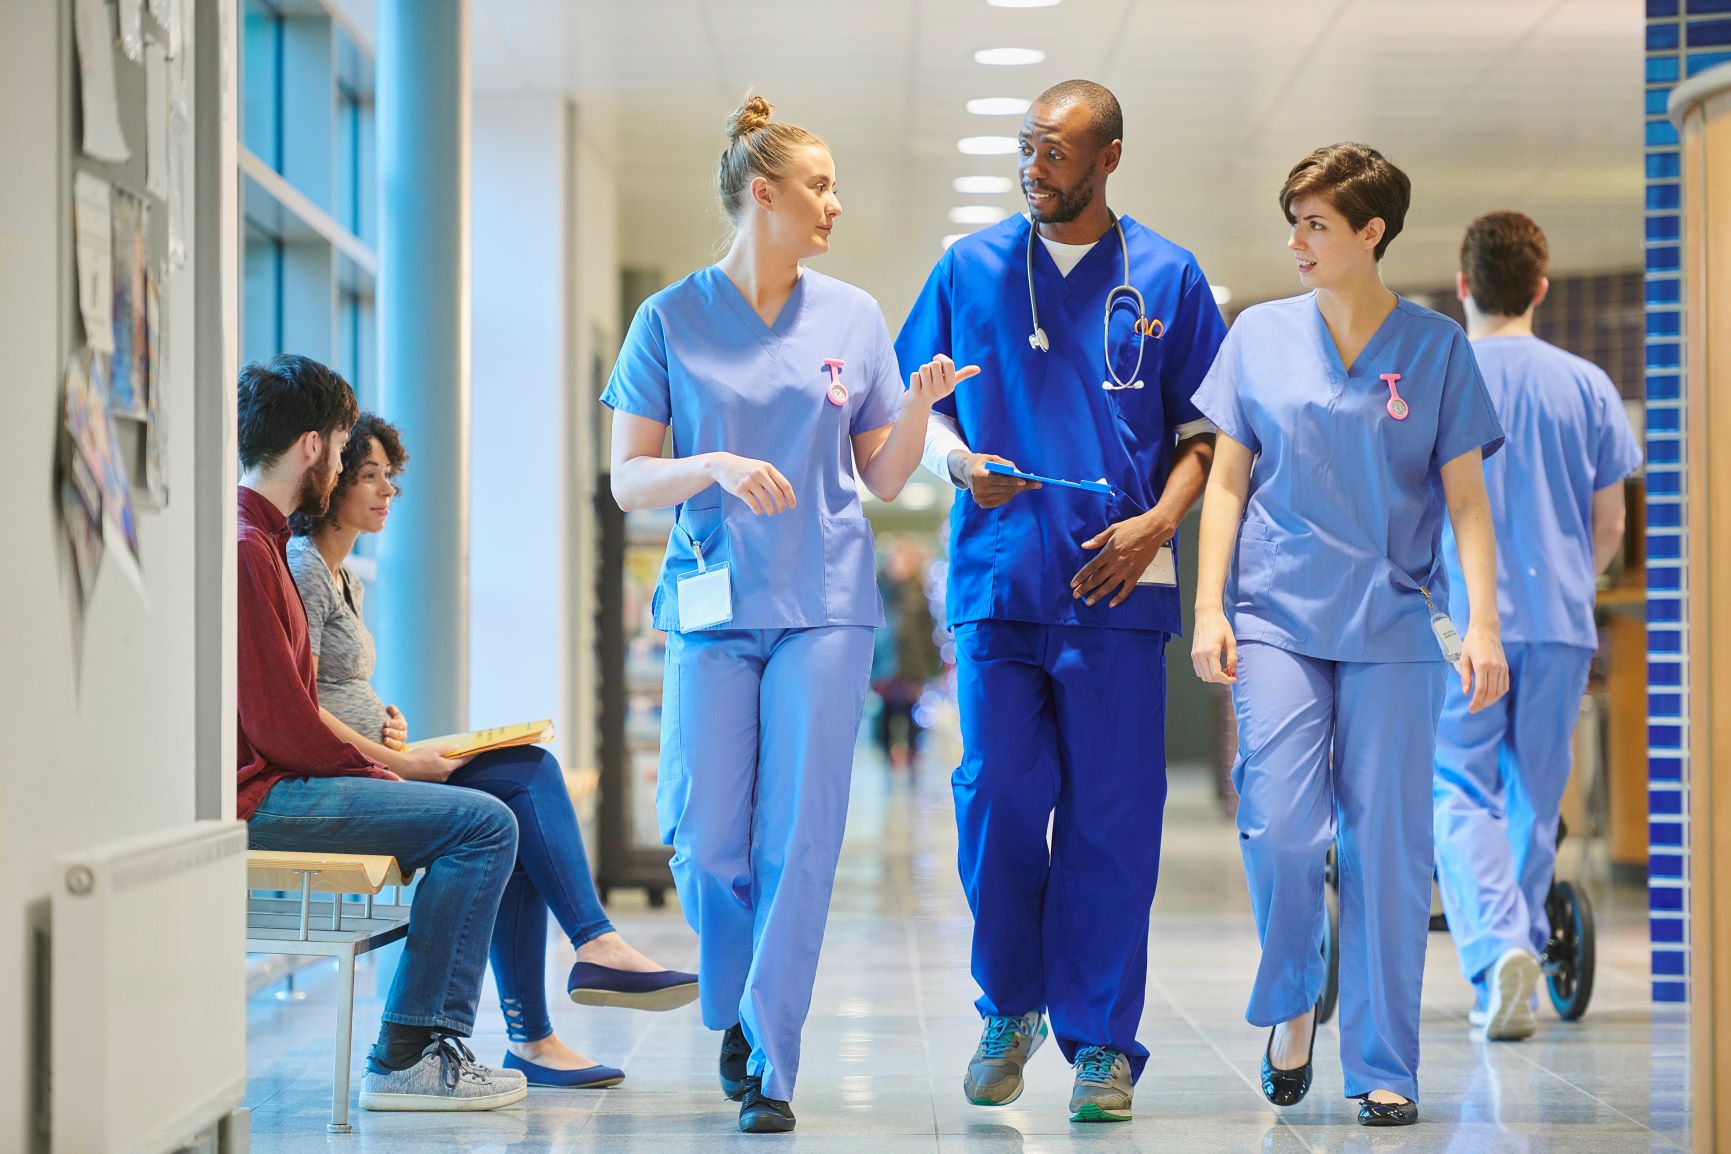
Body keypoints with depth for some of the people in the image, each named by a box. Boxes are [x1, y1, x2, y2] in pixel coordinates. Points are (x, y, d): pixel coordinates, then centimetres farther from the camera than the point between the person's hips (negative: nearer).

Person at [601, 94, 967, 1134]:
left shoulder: (854, 318, 8)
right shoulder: (672, 319, 3)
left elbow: (881, 479, 11)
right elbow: (628, 481, 1)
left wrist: (918, 408, -8)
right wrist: (715, 466, -17)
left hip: (826, 605, 1)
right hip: (716, 607, -1)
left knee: (800, 841, -5)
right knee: (708, 843, -1)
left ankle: (770, 1066, 1)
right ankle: (734, 1012, 26)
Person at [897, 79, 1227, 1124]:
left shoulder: (1167, 277, 7)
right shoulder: (971, 267, 10)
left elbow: (1205, 430, 8)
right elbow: (920, 406, 15)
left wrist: (1157, 523, -8)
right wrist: (958, 463, -6)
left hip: (1116, 582, -1)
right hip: (997, 574, 1)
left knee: (1111, 816, -1)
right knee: (997, 800, -4)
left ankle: (1101, 1041, 7)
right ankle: (1010, 1009, 17)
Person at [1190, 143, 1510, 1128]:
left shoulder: (1437, 346, 4)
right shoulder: (1262, 335, 7)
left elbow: (1466, 495, 4)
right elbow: (1227, 480, 10)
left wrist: (1483, 623, -6)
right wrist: (1209, 609, 2)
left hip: (1394, 629, 0)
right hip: (1278, 619, 1)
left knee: (1387, 846, -2)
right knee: (1280, 829, -11)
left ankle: (1384, 1070, 7)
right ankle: (1293, 1002, 17)